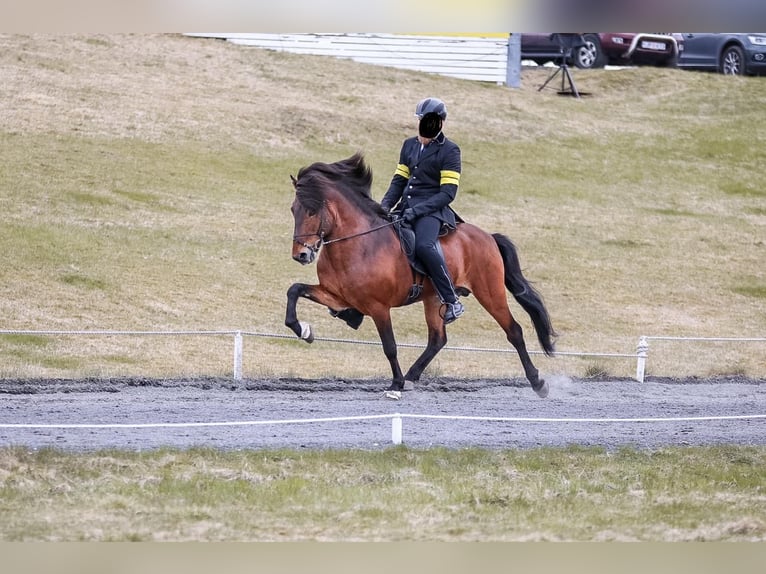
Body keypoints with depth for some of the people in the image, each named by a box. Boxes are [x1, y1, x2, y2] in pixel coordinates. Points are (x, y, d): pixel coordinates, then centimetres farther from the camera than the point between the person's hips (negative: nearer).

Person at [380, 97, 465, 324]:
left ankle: (452, 301, -29)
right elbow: (399, 180, 18)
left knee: (424, 245, -35)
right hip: (406, 207, 7)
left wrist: (418, 210, -20)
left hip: (432, 209, -7)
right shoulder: (409, 145, 16)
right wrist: (385, 205, -1)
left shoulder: (449, 150, -4)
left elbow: (448, 192, -10)